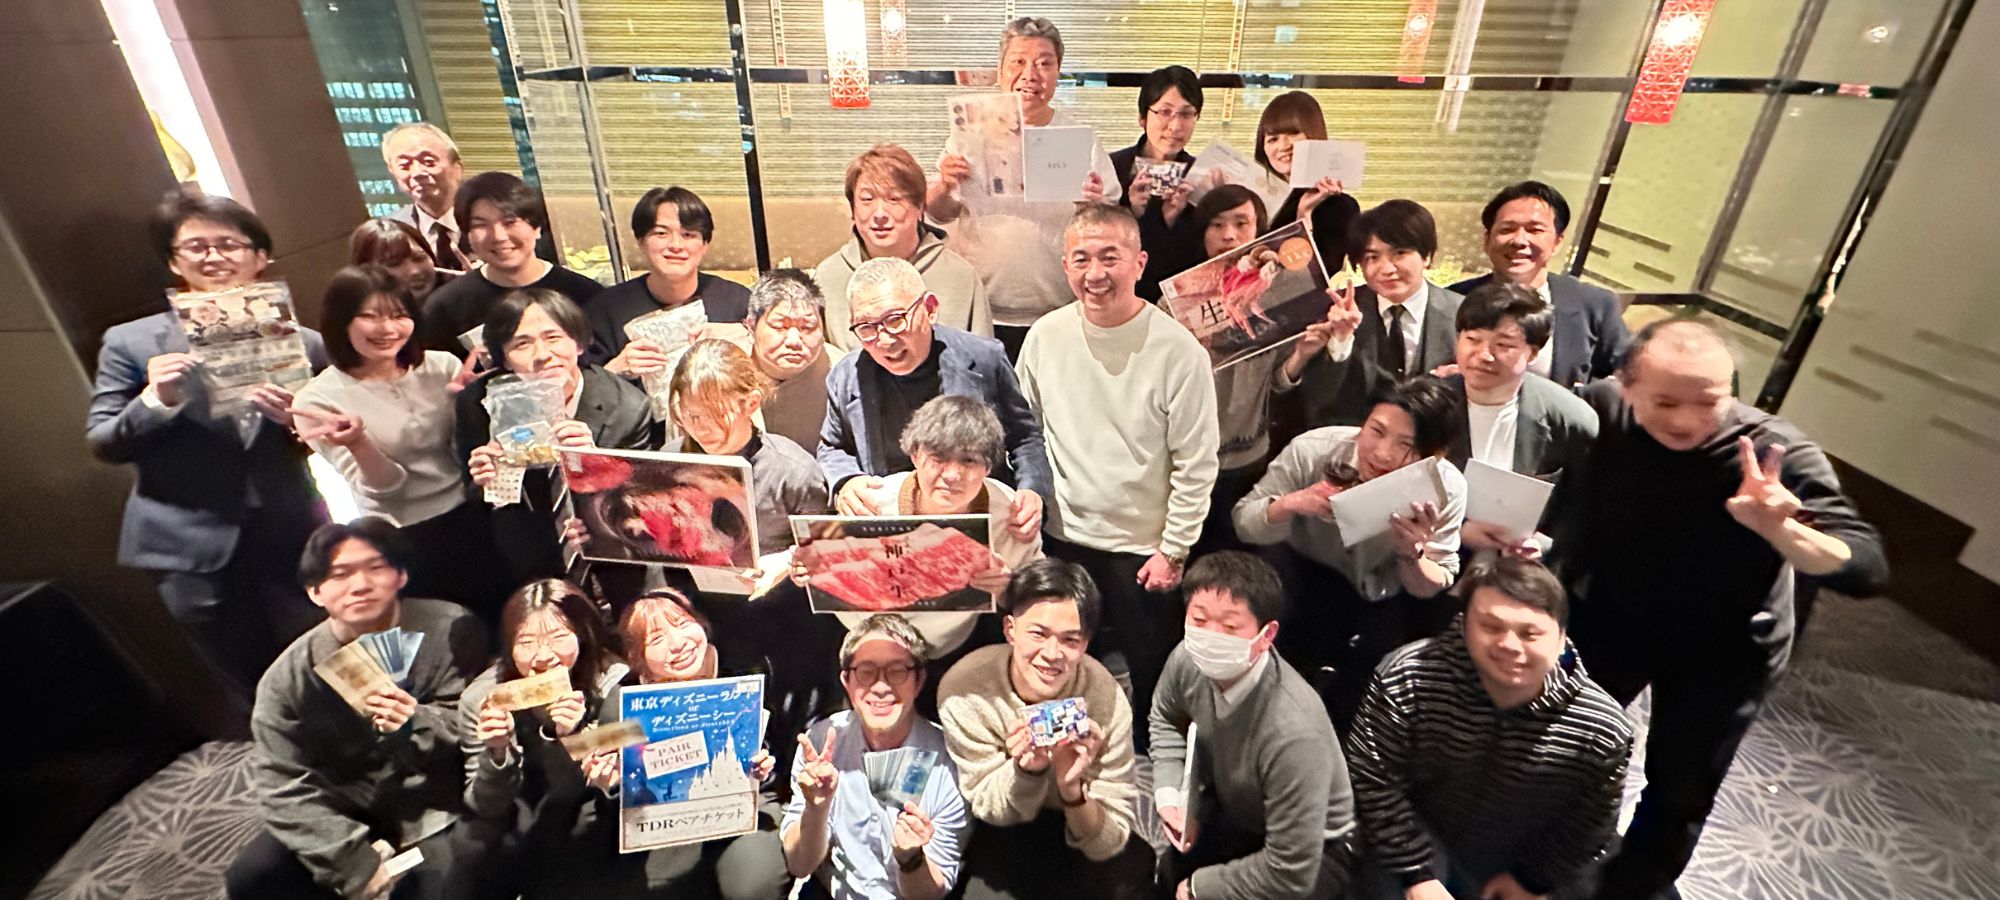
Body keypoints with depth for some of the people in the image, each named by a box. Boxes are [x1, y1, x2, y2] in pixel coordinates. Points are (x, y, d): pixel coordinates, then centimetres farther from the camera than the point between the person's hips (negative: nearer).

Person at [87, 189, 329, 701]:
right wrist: (155, 400, -17)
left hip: (291, 541, 0)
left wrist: (296, 419, -18)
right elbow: (101, 445, 1)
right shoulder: (131, 343, 2)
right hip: (194, 548, 0)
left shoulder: (299, 343, 1)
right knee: (254, 695, 12)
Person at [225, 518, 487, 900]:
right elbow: (283, 786, -8)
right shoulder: (288, 677, -7)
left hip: (433, 808, -3)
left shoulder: (449, 630, -14)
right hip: (346, 812, 4)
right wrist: (354, 861, -17)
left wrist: (414, 724, -33)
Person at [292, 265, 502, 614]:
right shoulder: (319, 399, -6)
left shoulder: (441, 367, -1)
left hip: (473, 519, 2)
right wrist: (357, 443, -31)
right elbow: (383, 486, -11)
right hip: (406, 543, -2)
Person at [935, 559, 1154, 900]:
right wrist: (1025, 769, -36)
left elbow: (1109, 841, -19)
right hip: (1002, 834, -1)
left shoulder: (1104, 698, -23)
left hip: (1078, 826, 1)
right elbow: (989, 808, -15)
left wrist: (1072, 789, -39)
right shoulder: (965, 691, -26)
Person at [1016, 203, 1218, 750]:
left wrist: (1173, 550, -8)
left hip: (1145, 547, -3)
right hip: (1063, 539, 4)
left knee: (1153, 681, 14)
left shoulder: (1177, 350, -15)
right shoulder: (1045, 338, -5)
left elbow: (1196, 465, -10)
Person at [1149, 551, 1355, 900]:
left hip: (1313, 850, -5)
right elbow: (1165, 718, 5)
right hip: (1234, 809, 5)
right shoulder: (1190, 660, -21)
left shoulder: (1293, 733, -38)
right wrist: (1169, 796, -6)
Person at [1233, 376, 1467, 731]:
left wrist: (1413, 555, -36)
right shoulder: (1313, 450, -26)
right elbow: (1244, 522, -17)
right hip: (1309, 573, -3)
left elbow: (1437, 590, -13)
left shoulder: (1446, 489, -21)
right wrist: (1289, 504, -39)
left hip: (1388, 594, 3)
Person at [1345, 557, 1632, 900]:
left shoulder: (1603, 728, -21)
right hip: (1420, 840, -2)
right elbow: (1372, 780, -19)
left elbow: (1588, 827, -3)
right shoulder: (1408, 679, -30)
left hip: (1514, 866, 3)